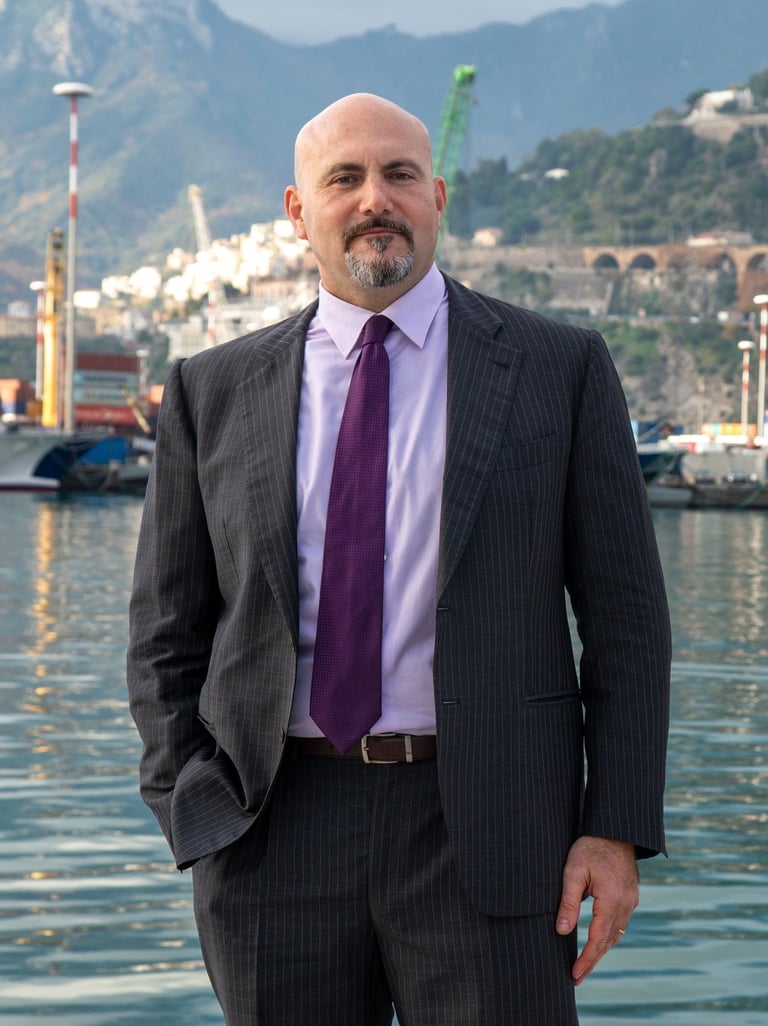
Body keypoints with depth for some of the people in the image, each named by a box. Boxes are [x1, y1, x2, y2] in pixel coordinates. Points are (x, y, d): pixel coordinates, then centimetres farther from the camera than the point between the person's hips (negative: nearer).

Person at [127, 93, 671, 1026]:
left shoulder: (559, 369, 3)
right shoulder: (215, 393, 8)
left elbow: (624, 616, 2)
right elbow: (167, 632, 10)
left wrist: (618, 832, -5)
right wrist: (200, 827, -1)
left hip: (482, 831, -2)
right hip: (277, 834, 2)